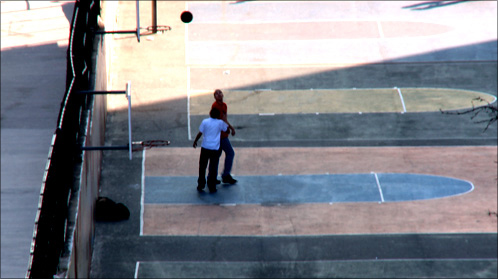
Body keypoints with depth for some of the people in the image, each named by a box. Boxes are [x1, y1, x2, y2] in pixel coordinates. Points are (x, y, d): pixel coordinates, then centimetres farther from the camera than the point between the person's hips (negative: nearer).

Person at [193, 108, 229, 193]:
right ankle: (212, 187, 8)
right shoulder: (220, 123, -3)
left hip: (205, 147, 0)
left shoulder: (205, 122, -4)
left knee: (202, 167, 12)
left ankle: (200, 185, 16)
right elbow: (227, 129, 13)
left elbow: (200, 133, 0)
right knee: (213, 168, 7)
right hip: (215, 148, 0)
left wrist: (195, 141, 15)